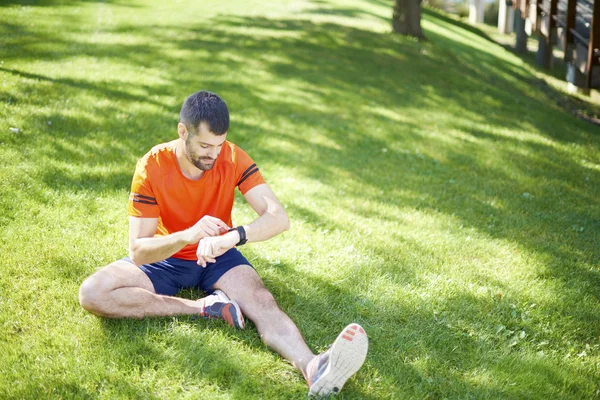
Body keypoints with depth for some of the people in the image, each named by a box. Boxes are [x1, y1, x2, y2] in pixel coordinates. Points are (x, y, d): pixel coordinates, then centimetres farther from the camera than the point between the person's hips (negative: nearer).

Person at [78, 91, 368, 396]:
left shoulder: (233, 159, -16)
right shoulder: (152, 167, -20)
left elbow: (279, 217, -26)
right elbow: (138, 251, -22)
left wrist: (232, 236, -46)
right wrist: (189, 235, -42)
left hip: (217, 257, 0)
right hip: (165, 258, 0)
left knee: (262, 301, -30)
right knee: (92, 293, -25)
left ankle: (313, 369, -55)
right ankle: (206, 307, -25)